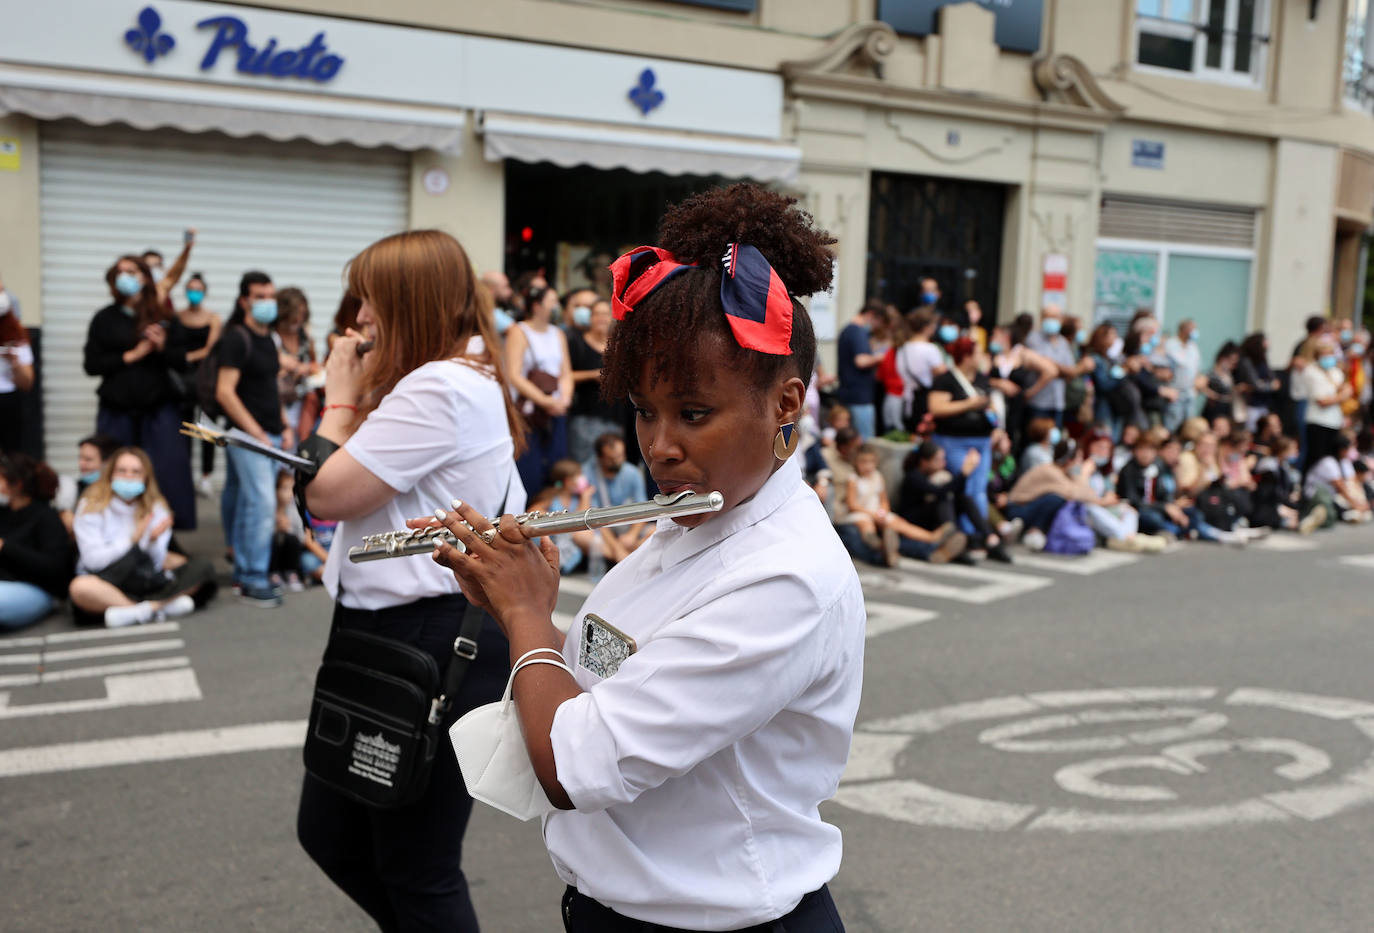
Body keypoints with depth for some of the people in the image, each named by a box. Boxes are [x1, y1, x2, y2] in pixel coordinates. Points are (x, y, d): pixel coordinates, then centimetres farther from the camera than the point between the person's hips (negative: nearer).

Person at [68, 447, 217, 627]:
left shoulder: (156, 508, 6)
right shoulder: (91, 507, -3)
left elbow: (156, 565, -1)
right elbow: (93, 560, -12)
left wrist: (154, 540, -21)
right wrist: (132, 539, -18)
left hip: (145, 584, 4)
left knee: (202, 567, -15)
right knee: (80, 587, -38)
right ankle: (163, 605, -30)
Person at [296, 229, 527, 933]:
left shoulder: (441, 387, -19)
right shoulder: (471, 382, 16)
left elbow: (329, 492, -18)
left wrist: (340, 398, -3)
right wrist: (360, 391, 6)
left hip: (432, 641, -11)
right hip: (383, 626, 11)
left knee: (418, 872, 4)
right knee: (329, 833, 21)